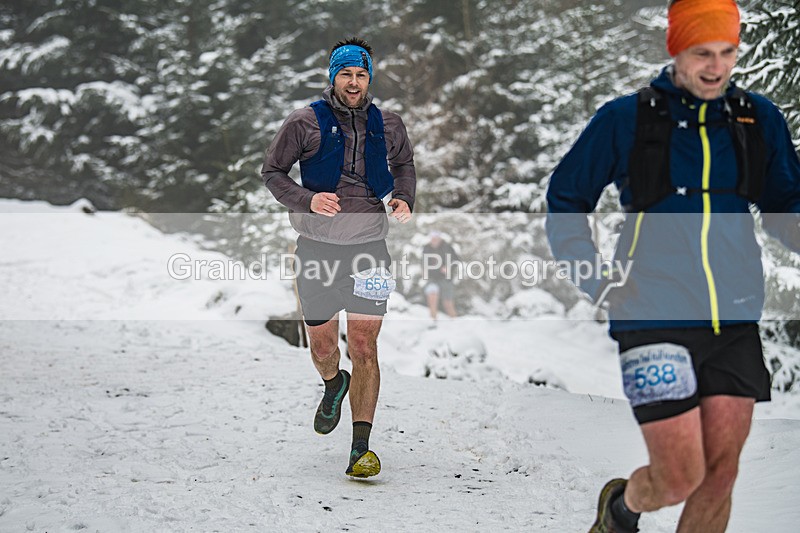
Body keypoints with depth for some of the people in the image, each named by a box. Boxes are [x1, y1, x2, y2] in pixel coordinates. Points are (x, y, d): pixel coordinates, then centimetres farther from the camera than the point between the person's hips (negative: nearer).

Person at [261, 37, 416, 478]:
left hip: (369, 247, 0)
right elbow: (271, 171, 1)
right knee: (322, 347, 10)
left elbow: (404, 163, 24)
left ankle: (361, 448, -3)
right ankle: (334, 385, 47)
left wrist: (403, 198, 3)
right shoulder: (305, 122, -4)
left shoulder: (387, 125, 5)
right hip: (317, 248, 0)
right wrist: (307, 200, -17)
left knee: (364, 348, -7)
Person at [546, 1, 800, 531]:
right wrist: (594, 280, 0)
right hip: (656, 318, -3)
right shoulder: (625, 120, 0)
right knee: (680, 478, -5)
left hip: (735, 322, 3)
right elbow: (565, 200, 10)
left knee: (720, 475, 3)